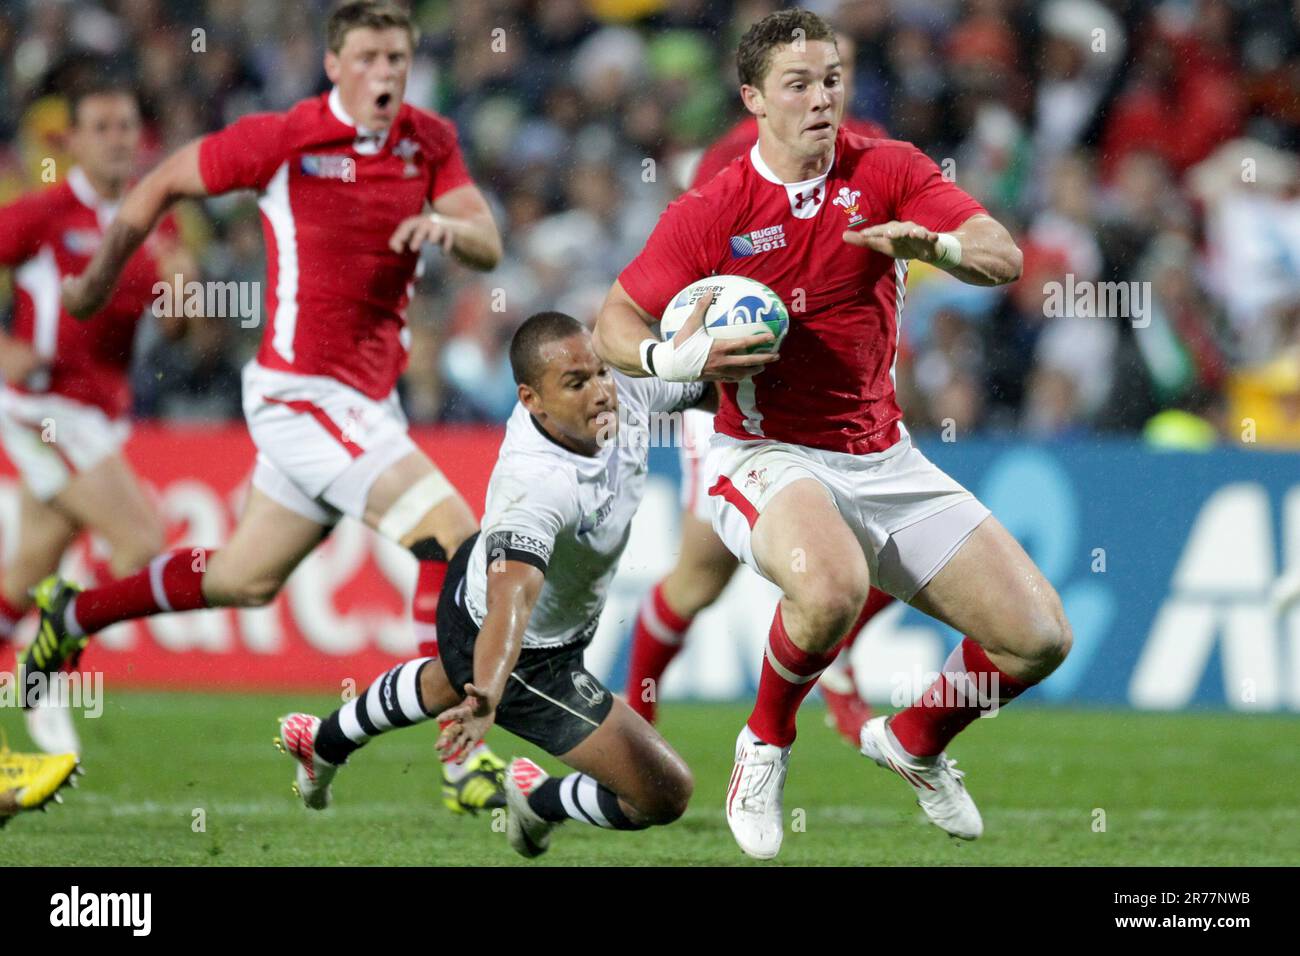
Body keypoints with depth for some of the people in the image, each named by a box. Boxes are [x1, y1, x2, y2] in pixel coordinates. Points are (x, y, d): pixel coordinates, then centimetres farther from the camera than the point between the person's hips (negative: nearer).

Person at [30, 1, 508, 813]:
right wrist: (101, 279, 11)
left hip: (369, 401, 7)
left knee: (246, 579, 21)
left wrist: (449, 226, -26)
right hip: (304, 393, -7)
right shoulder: (282, 141, -12)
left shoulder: (431, 142, 4)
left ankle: (73, 613, 41)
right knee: (453, 538, -19)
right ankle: (461, 757, -16)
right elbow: (164, 184, 1)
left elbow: (489, 249, -2)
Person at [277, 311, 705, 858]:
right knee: (666, 794, -7)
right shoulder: (536, 485, -45)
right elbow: (511, 598, -58)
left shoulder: (628, 386, -23)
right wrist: (488, 697, -74)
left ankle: (325, 743, 68)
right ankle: (541, 800, 23)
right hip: (529, 659, -9)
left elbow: (704, 387, -3)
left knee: (445, 684, 42)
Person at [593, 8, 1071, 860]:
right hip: (770, 459, -4)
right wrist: (676, 358, -23)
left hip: (884, 461, 4)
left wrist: (935, 244, -32)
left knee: (1041, 637, -5)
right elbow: (612, 327, -1)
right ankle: (766, 745, -9)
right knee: (831, 589, -39)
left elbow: (1003, 256, -10)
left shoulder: (888, 171, 0)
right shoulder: (710, 214, -8)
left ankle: (914, 742, 25)